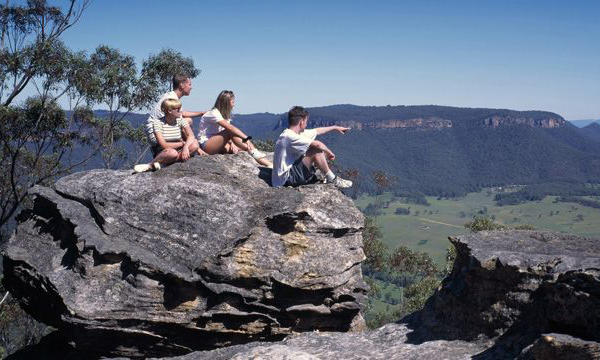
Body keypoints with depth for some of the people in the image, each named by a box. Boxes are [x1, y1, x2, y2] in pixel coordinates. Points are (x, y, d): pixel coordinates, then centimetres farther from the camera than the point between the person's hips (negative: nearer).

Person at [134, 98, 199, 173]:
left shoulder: (181, 120, 2)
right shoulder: (158, 123, -10)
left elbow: (191, 136, -13)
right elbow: (164, 145, -18)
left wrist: (186, 147, -33)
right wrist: (182, 143, -12)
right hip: (162, 153, -5)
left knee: (195, 144, -26)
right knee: (172, 152, -40)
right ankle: (150, 165, -18)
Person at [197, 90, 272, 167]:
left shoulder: (226, 115, 12)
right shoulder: (213, 113, -17)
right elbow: (230, 128, -31)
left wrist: (232, 143, -20)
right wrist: (246, 138, -40)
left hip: (216, 145, 8)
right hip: (205, 145, -8)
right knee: (231, 132, -29)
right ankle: (254, 153, -38)